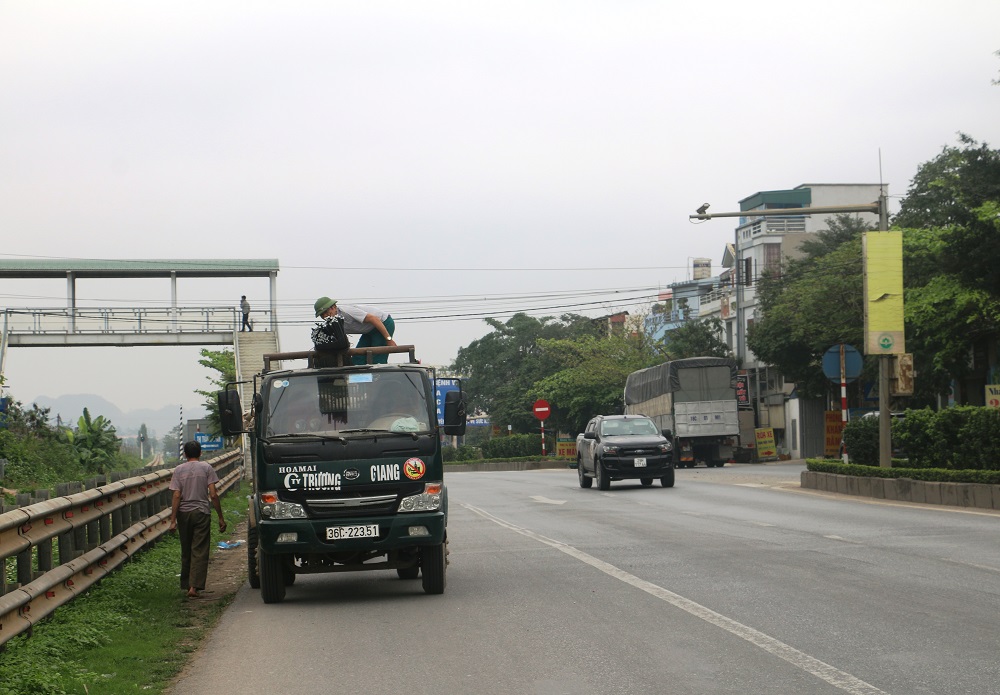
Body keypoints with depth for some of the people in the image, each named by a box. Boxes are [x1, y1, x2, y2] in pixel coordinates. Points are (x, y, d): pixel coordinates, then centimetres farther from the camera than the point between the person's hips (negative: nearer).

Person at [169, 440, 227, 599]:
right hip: (202, 513, -2)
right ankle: (194, 587, -12)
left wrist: (173, 520, -4)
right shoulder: (206, 468, 0)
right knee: (200, 552, -2)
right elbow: (213, 495, -6)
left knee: (186, 551, 14)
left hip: (184, 513, 2)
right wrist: (221, 518, -1)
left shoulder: (179, 470, 2)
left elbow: (177, 496, -4)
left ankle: (186, 585, 19)